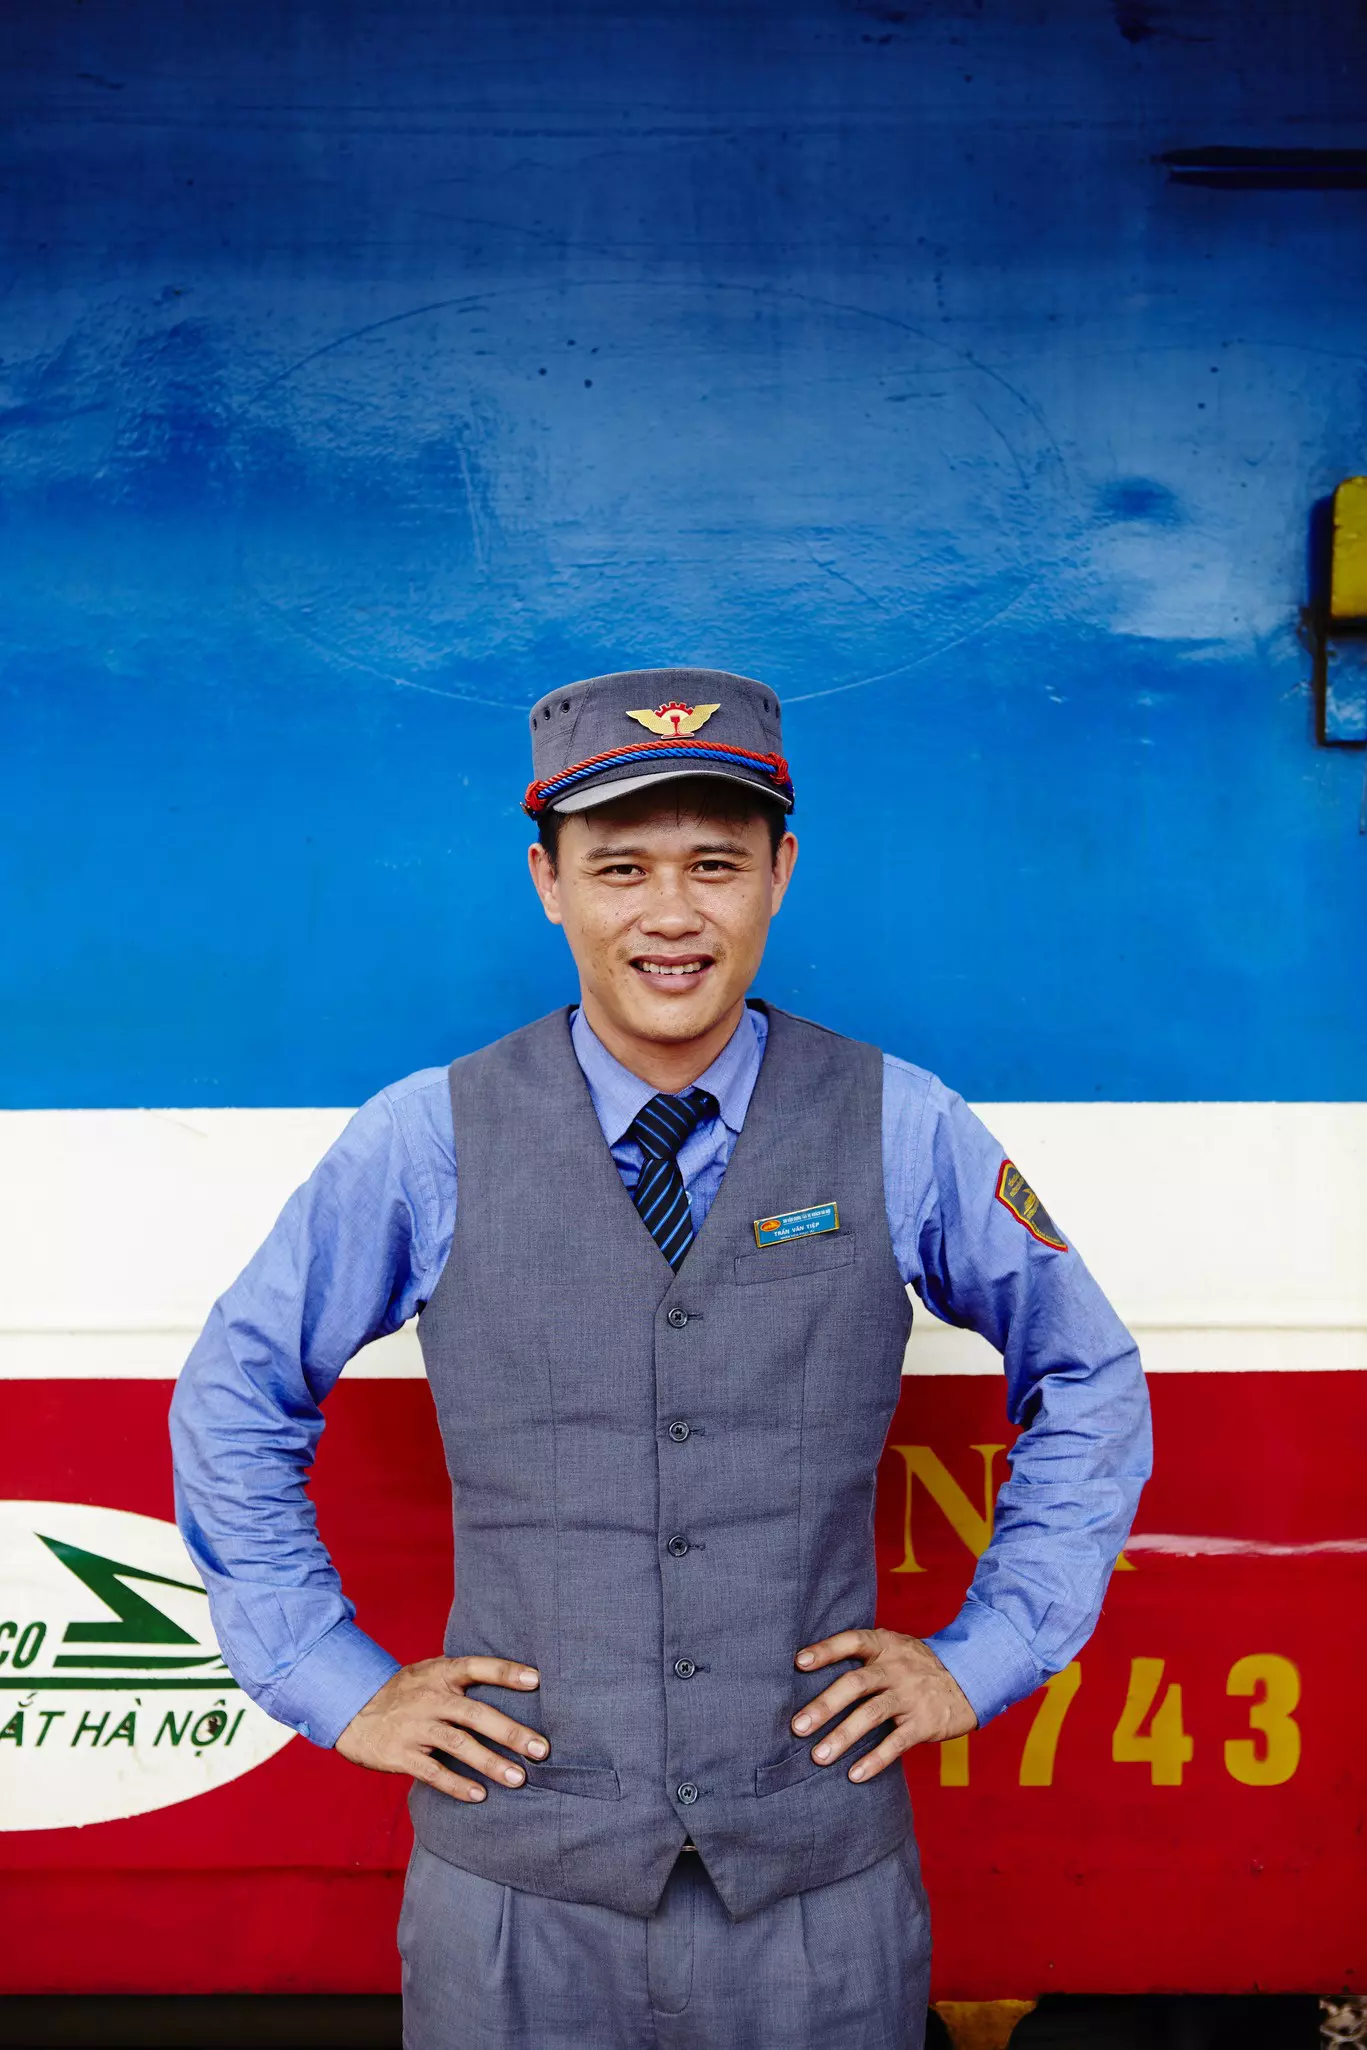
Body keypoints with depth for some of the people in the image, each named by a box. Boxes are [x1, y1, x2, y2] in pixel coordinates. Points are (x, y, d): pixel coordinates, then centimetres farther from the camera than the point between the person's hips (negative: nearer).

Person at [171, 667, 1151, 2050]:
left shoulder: (903, 1132, -5)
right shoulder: (426, 1142, -6)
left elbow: (1089, 1382, 8)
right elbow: (235, 1399, 6)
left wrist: (984, 1659, 2)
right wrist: (332, 1681, 2)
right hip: (517, 1883, 0)